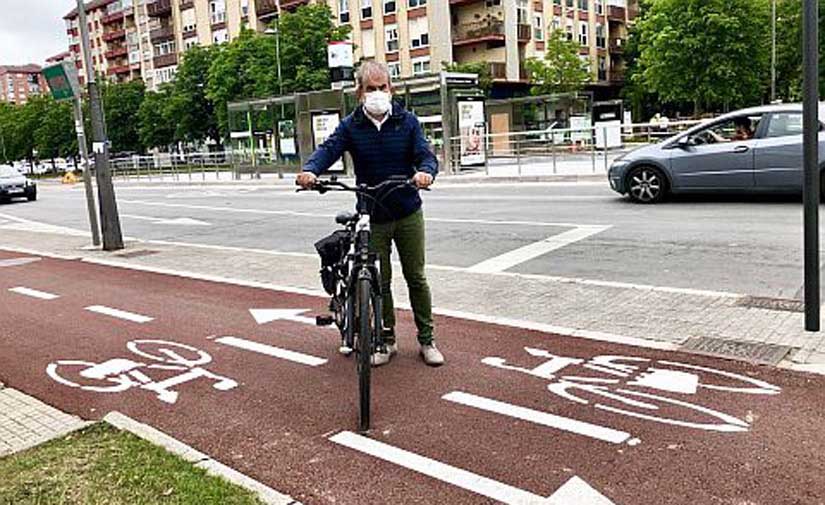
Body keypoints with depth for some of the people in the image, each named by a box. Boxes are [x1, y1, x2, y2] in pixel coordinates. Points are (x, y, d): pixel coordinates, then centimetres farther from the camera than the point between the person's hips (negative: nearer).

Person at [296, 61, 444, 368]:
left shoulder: (407, 121, -2)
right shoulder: (351, 126, -3)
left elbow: (425, 154, -12)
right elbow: (329, 149, -18)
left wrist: (426, 171, -36)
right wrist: (310, 169, -40)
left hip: (408, 214, 0)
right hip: (372, 217, 0)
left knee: (416, 278, 8)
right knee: (380, 282, 8)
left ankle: (426, 339, 22)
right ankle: (387, 340, 25)